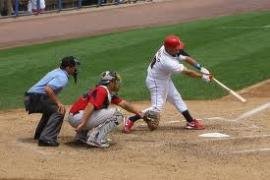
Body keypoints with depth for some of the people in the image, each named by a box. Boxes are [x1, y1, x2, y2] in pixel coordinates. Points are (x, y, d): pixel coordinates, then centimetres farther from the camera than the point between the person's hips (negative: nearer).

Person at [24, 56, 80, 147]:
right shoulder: (63, 77, -13)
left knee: (51, 108, 31)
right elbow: (48, 89, -27)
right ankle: (46, 139, -25)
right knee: (59, 110, -16)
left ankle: (39, 134, 39)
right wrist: (58, 102, -23)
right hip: (35, 98, -10)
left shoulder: (57, 71, 18)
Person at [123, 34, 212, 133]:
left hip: (165, 79, 10)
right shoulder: (168, 62, -38)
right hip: (156, 82, -10)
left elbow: (186, 57, -5)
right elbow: (186, 72, -27)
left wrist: (200, 68, -11)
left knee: (176, 98, 15)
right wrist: (202, 76, -17)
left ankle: (191, 121, 25)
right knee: (156, 108, -8)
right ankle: (130, 120, -2)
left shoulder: (167, 48, -15)